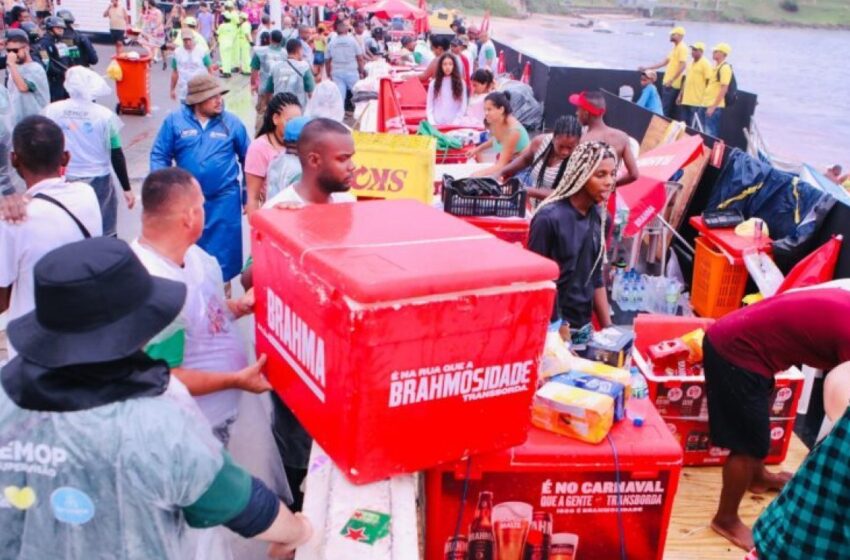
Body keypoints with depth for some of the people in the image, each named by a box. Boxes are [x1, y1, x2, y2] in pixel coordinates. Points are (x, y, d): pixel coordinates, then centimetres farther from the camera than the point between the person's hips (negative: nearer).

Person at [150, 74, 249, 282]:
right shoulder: (175, 121, -5)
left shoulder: (232, 122, -3)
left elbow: (247, 160, 5)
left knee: (222, 252, 5)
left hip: (224, 199, -1)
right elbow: (159, 156, 0)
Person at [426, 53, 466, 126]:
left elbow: (463, 107, 3)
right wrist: (432, 124, -7)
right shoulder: (434, 83, 6)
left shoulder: (460, 83, 5)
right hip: (437, 124, 0)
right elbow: (429, 107, 5)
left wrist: (455, 123, -8)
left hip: (454, 125, 0)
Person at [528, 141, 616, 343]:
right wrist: (554, 329, -12)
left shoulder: (599, 216, 4)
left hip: (584, 327, 6)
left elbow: (596, 278, 12)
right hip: (553, 328, -6)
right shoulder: (549, 217, -16)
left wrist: (607, 327, 10)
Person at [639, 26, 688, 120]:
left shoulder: (682, 48, -11)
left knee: (664, 109, -9)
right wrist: (647, 68, 21)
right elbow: (665, 62, 23)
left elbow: (683, 66, -19)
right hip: (669, 83, 9)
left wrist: (671, 80, -23)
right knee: (672, 110, 9)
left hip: (673, 84, -9)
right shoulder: (675, 48, 19)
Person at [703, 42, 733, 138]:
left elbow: (724, 89, -19)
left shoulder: (725, 68, -13)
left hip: (716, 106, -9)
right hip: (710, 105, 9)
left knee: (710, 133, -9)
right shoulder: (716, 67, 16)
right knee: (710, 132, 12)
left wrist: (713, 106, -22)